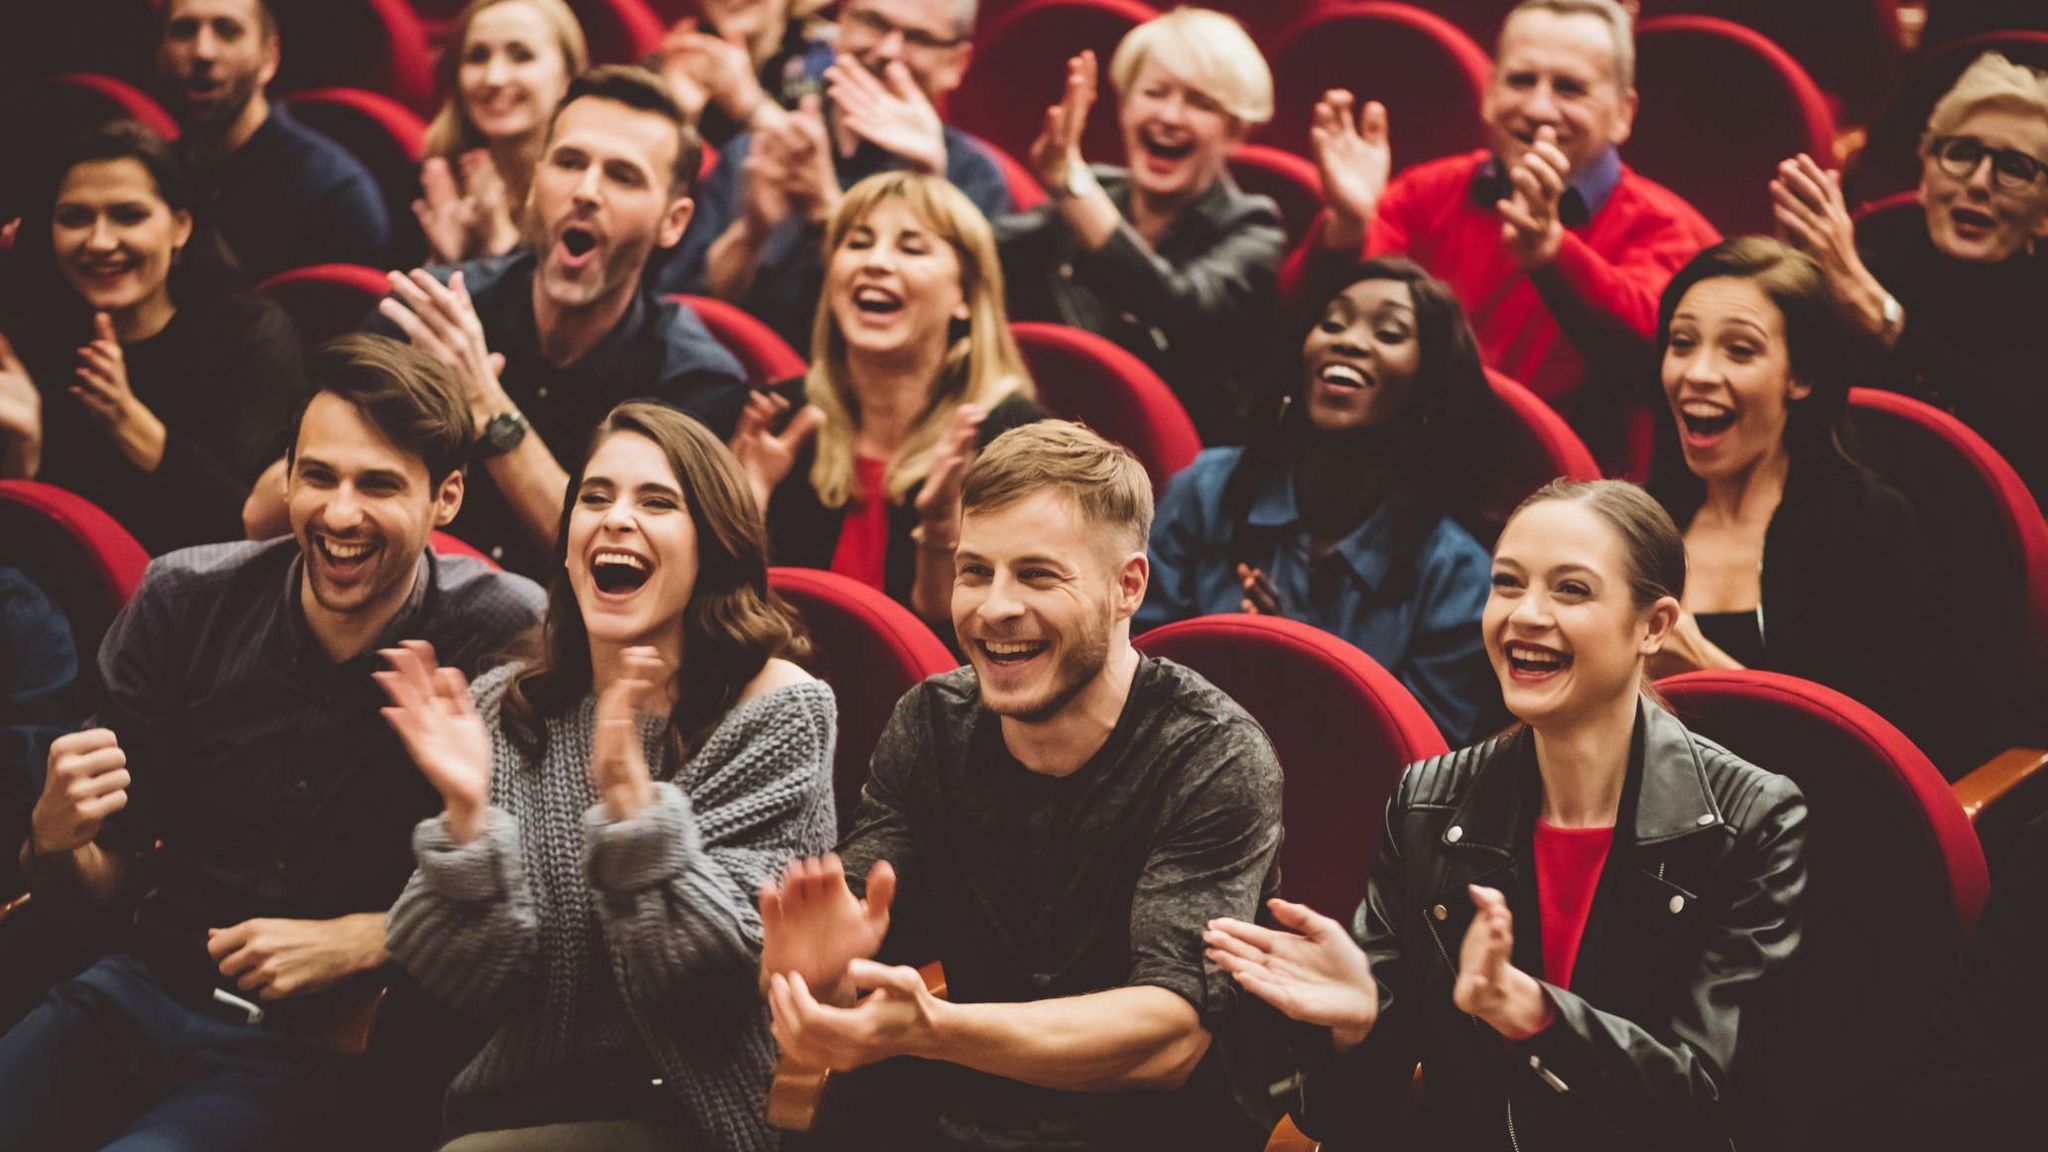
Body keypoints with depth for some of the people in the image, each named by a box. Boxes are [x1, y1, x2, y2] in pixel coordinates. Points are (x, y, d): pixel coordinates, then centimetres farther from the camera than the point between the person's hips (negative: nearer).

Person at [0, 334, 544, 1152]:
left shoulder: (505, 640, -11)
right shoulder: (184, 603, -1)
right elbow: (99, 881, 3)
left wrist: (354, 942, -14)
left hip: (329, 1045, -4)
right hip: (146, 992, 4)